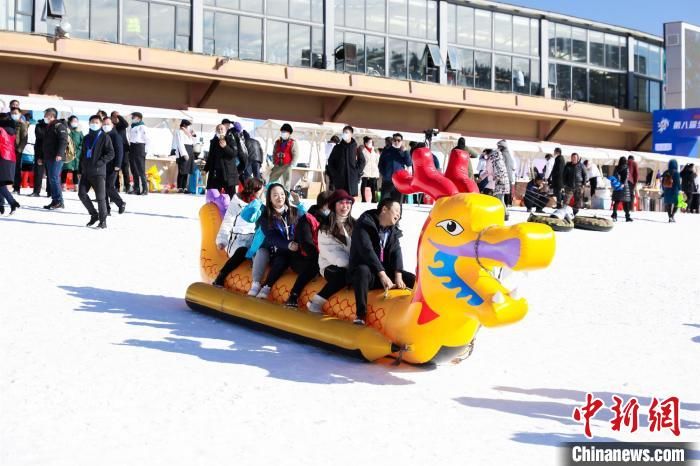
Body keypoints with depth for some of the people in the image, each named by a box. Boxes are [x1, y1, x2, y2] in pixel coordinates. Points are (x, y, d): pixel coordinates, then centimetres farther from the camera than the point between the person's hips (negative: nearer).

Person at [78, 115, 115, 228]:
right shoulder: (87, 138, 17)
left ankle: (103, 220, 3)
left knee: (100, 197, -5)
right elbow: (83, 155, 22)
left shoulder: (104, 137, -1)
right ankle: (94, 214, 18)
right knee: (82, 193, 2)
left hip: (98, 172, -6)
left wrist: (100, 162, -18)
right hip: (86, 171, 6)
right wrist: (80, 170, 17)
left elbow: (111, 154, -8)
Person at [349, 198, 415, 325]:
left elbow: (396, 252, -1)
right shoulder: (364, 224, -12)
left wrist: (398, 275, -18)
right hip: (365, 269, -7)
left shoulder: (393, 230, 11)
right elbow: (367, 250, -24)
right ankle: (361, 315, -40)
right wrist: (382, 275, -31)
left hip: (385, 271, 7)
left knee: (412, 280, -9)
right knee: (363, 270, -40)